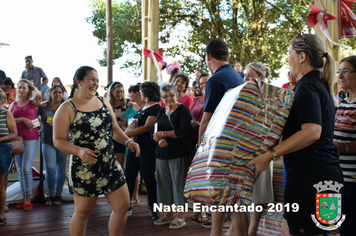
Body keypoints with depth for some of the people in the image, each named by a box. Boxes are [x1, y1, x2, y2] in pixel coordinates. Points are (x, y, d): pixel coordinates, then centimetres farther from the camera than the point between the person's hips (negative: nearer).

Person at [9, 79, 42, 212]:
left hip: (31, 139, -4)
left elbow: (38, 94, -19)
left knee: (26, 169, -9)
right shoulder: (13, 104, 13)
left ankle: (28, 199, -1)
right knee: (20, 170, 7)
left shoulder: (33, 103, 3)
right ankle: (24, 198, 15)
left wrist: (33, 87, 2)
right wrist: (22, 119, -11)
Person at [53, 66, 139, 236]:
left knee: (123, 206, 6)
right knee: (83, 211, 8)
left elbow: (114, 128, 15)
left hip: (110, 164, 5)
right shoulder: (67, 109, -9)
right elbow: (58, 140, -12)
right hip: (84, 169, -5)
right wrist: (79, 151, -28)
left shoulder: (103, 102, 8)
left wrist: (128, 141, -3)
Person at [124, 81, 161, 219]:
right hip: (135, 145, 9)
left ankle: (153, 208, 11)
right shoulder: (143, 108, 19)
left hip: (147, 147, -9)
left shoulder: (156, 108, -9)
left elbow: (147, 127, -18)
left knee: (148, 178, -1)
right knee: (129, 176, 8)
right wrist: (128, 132, 4)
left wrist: (127, 133, -16)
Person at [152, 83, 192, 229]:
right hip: (162, 153, 6)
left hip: (178, 153, -6)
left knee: (178, 183, -3)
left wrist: (163, 133, -11)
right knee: (164, 183, 9)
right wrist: (159, 139, -12)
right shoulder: (162, 111, 14)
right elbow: (155, 131, 10)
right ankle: (168, 214, 21)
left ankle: (180, 217, 7)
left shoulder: (183, 109, -5)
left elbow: (183, 131, -16)